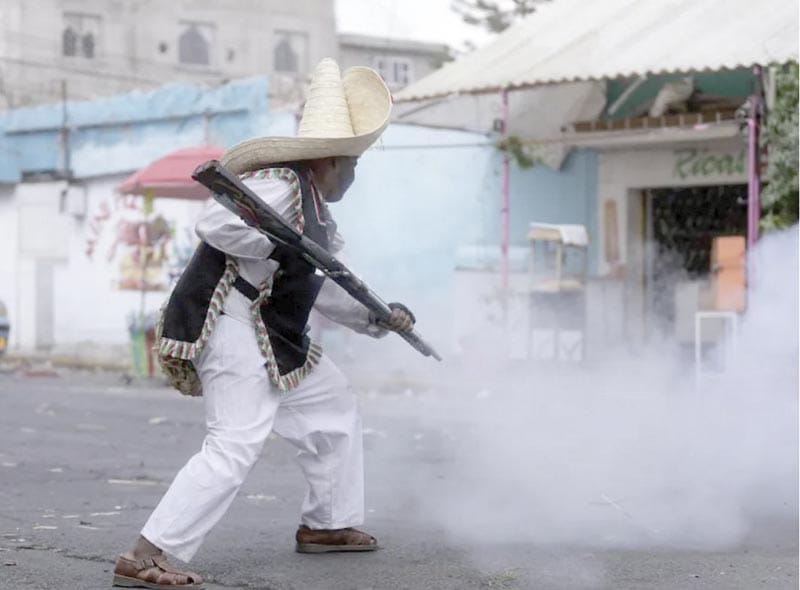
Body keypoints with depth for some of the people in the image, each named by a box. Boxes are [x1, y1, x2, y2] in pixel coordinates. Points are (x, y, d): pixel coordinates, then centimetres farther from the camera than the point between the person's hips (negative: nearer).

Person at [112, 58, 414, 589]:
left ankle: (327, 524, 34)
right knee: (236, 445, -20)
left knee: (334, 406, 21)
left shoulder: (312, 205, 18)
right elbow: (216, 224, -29)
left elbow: (314, 287, 26)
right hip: (232, 322, -11)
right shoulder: (280, 185, -14)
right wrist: (284, 246, -22)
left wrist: (376, 318, 24)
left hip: (274, 336, 11)